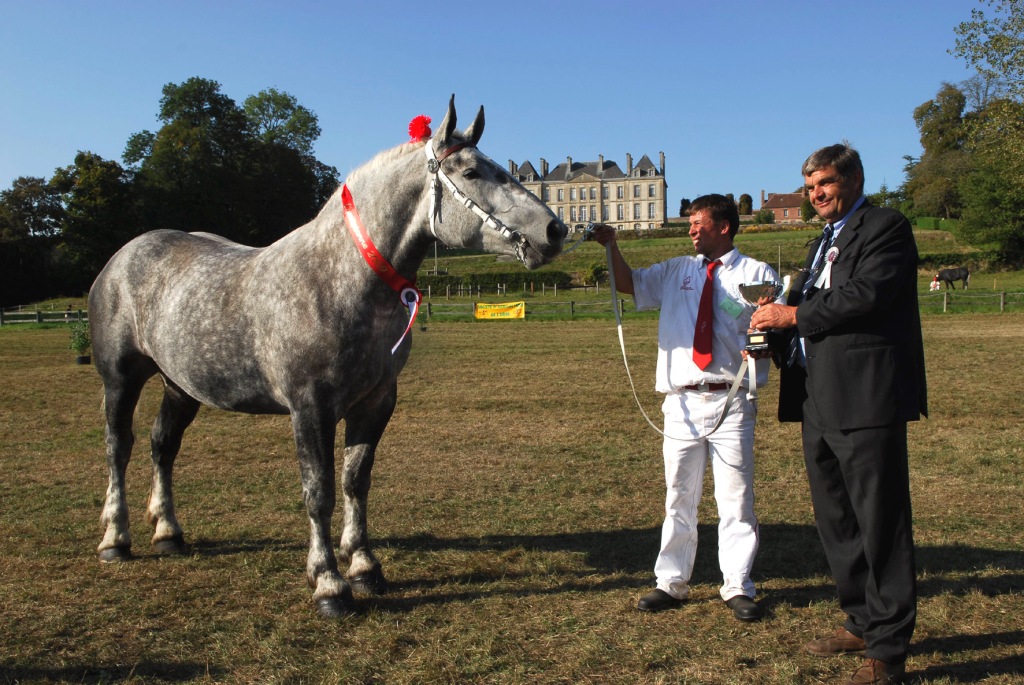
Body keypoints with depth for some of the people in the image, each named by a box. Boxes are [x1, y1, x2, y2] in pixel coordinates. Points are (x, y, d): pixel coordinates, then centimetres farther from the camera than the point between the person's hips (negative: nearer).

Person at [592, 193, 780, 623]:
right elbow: (629, 284, 18)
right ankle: (671, 584, 19)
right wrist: (612, 247, 2)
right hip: (682, 402, 3)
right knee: (679, 496, 10)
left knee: (735, 497, 2)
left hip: (731, 402, -3)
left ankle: (737, 588, 13)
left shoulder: (757, 274, 5)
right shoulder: (675, 271, 16)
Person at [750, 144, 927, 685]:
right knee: (835, 520, 17)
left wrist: (794, 315, -12)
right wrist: (777, 317, -1)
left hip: (865, 399, -10)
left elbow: (865, 295, -20)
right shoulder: (826, 240, 23)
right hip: (819, 401, 10)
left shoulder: (886, 228, -5)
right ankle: (862, 621, 31)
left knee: (880, 523, -3)